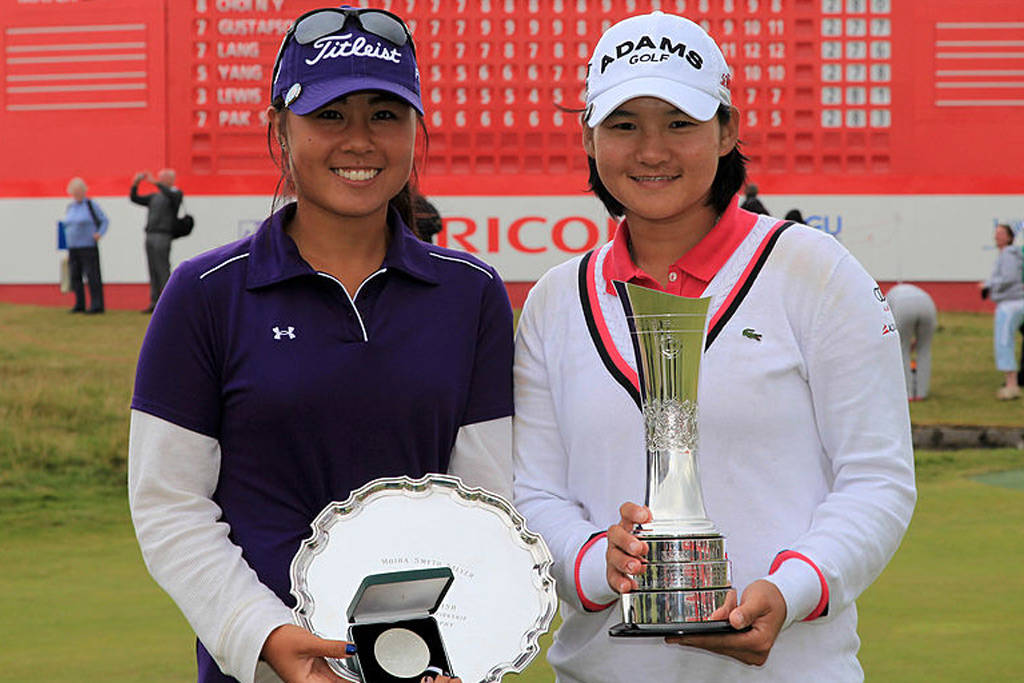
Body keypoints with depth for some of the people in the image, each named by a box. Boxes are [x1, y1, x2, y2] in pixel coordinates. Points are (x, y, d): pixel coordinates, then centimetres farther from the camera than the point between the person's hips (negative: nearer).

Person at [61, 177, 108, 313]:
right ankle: (79, 305, 12)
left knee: (92, 276, -7)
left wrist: (100, 234, -18)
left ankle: (97, 305, -5)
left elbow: (104, 221, 0)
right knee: (75, 276, 5)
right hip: (73, 248, 6)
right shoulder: (70, 207, 14)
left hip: (88, 247, -6)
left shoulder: (91, 205, -4)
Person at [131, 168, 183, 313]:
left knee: (163, 270, -10)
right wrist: (135, 183, 4)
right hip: (150, 236, 7)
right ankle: (154, 303, 5)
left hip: (162, 237, -7)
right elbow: (134, 198, 19)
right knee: (153, 272, 5)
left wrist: (155, 182, -26)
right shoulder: (155, 197, 20)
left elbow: (170, 196, -25)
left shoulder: (176, 194, -1)